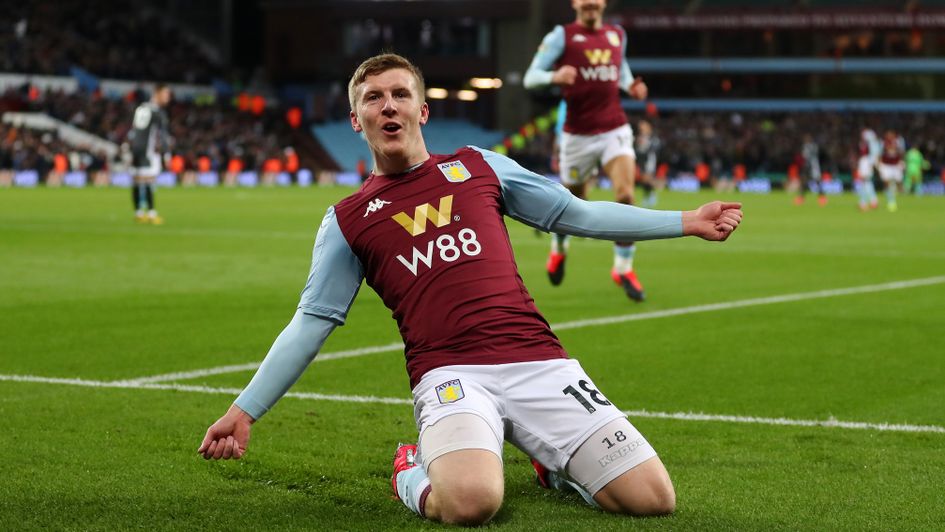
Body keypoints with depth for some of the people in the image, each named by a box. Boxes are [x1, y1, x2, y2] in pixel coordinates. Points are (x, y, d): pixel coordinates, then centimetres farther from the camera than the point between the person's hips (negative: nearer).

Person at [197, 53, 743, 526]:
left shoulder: (479, 167, 16)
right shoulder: (347, 221, 13)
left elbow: (577, 214, 22)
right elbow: (310, 324, 14)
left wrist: (685, 222, 21)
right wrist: (245, 411, 8)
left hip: (540, 363, 2)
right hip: (451, 374, -2)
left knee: (653, 498, -9)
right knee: (472, 501, -35)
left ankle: (552, 459, 21)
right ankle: (415, 472, 2)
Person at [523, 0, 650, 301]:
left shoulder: (617, 35, 10)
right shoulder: (562, 36, -3)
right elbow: (530, 77, -7)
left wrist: (631, 86, 6)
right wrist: (554, 77, -28)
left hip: (615, 130, 2)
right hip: (578, 135, -2)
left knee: (625, 196, -17)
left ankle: (623, 269, -7)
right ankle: (559, 248, 42)